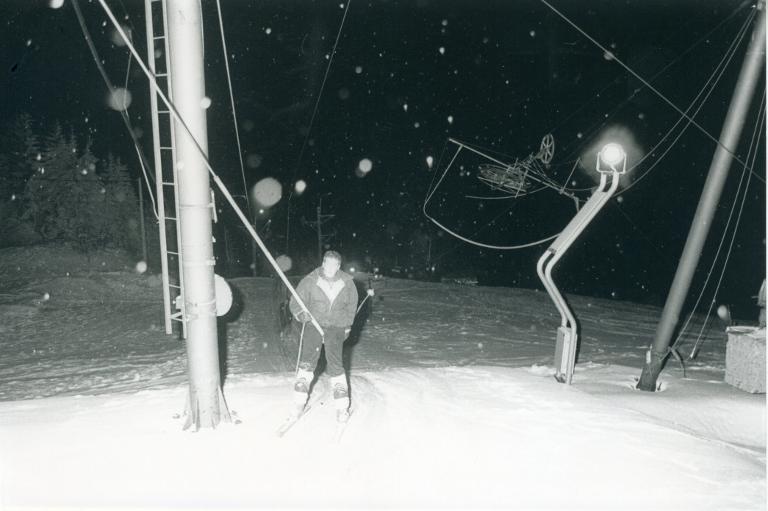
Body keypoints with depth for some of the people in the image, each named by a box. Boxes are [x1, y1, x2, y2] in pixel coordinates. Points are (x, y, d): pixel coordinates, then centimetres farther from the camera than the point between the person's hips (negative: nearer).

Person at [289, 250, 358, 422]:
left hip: (336, 327, 0)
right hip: (313, 324, 0)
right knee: (308, 361, -13)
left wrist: (346, 327, 16)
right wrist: (302, 314, -20)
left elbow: (351, 306, 16)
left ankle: (342, 406, 0)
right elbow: (295, 303, 0)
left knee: (335, 364, -9)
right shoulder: (310, 280, -6)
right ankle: (300, 400, 1)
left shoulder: (347, 283, 0)